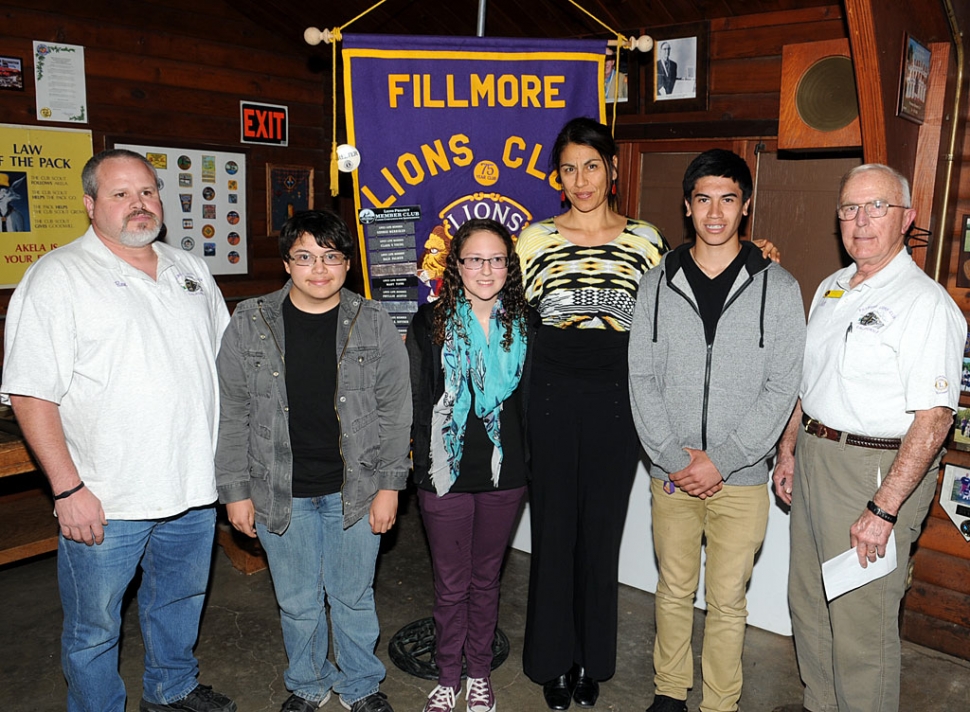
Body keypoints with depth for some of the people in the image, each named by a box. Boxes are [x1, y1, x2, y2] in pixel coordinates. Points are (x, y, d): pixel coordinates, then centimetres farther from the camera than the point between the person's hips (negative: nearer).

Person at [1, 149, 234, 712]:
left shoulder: (190, 270, 9)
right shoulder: (57, 277, -9)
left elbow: (225, 359, 16)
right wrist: (68, 489, -18)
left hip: (194, 488, 6)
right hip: (105, 501, -5)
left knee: (181, 599, 23)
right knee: (94, 628, 11)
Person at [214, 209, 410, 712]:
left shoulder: (373, 324, -4)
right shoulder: (250, 324, -4)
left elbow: (395, 410, -1)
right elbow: (231, 414, 0)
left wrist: (389, 485, -3)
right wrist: (234, 491, -1)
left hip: (354, 490, 0)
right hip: (280, 494, 1)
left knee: (354, 597, 15)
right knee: (298, 602, 16)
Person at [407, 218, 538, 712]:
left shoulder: (525, 324, 0)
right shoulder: (430, 324, -6)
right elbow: (415, 403, -3)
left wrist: (529, 462, 2)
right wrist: (423, 463, -6)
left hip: (505, 475, 2)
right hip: (446, 474, -1)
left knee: (486, 578, 17)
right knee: (451, 584, 11)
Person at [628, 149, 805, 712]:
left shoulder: (778, 287, -3)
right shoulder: (658, 284, 2)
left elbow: (782, 388, -7)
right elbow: (642, 378, 0)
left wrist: (720, 460, -12)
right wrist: (674, 456, -9)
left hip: (741, 478, -1)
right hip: (672, 472, 2)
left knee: (727, 600, 10)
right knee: (674, 590, 16)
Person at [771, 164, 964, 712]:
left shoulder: (926, 303, -15)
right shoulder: (830, 289, 11)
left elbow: (933, 418, -21)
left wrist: (883, 509, -23)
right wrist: (789, 450, 17)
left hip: (878, 471, -8)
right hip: (814, 460, 8)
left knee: (860, 626, 2)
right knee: (809, 605, 19)